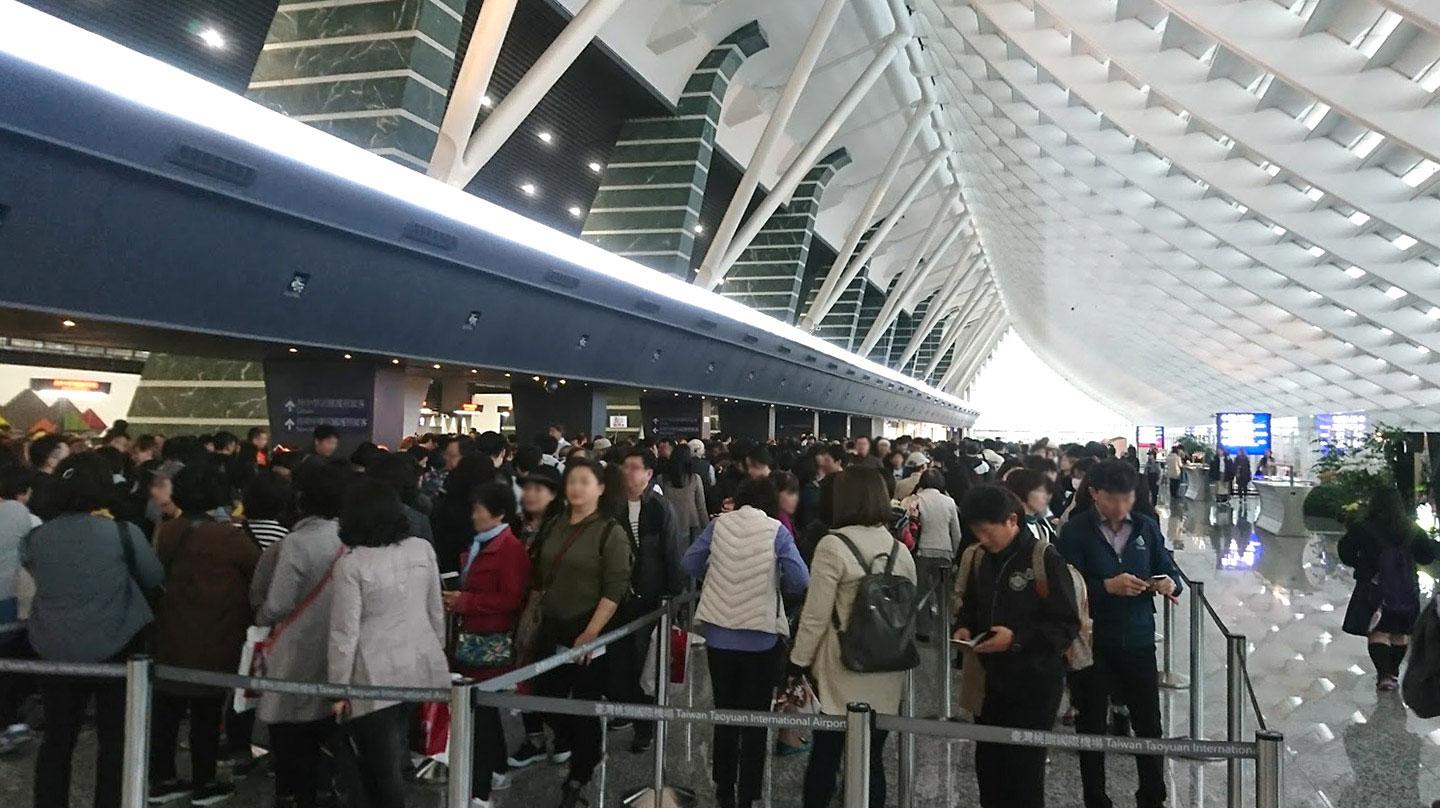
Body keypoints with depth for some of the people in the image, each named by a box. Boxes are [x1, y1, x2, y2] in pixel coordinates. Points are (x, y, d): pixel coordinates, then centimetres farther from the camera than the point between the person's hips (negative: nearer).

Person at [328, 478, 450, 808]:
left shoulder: (351, 563, -13)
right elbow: (436, 611, 8)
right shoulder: (423, 549, 0)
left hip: (375, 676, -5)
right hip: (421, 664, 5)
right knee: (390, 758, 21)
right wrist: (437, 653, 21)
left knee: (381, 767, 6)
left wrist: (338, 688, -3)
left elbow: (345, 634, -12)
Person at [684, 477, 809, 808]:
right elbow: (800, 580, -14)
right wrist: (775, 584, 6)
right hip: (761, 640, -2)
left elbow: (690, 565, 1)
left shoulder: (719, 524, -3)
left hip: (719, 636, 3)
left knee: (724, 713, 17)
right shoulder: (776, 531, -9)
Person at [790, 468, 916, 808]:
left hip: (843, 672, -4)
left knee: (825, 755, 8)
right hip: (886, 676, 5)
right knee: (872, 758, 12)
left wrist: (799, 660, 0)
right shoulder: (901, 550, 3)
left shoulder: (833, 545, -13)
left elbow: (815, 615, -12)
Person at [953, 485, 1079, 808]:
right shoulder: (980, 557, 4)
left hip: (1034, 684, -6)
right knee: (988, 766, 13)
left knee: (1023, 770, 3)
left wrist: (1017, 639, -24)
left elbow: (1067, 625, -15)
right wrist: (964, 627, -3)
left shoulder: (1046, 559, -16)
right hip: (991, 679, 6)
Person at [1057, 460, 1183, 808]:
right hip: (1091, 643, -3)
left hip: (1138, 640, 3)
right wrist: (1107, 586, -28)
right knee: (1092, 725, 11)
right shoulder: (1075, 532, -9)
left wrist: (1169, 583, -14)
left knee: (1149, 723, 10)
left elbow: (1169, 571, 8)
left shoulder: (1146, 527, 3)